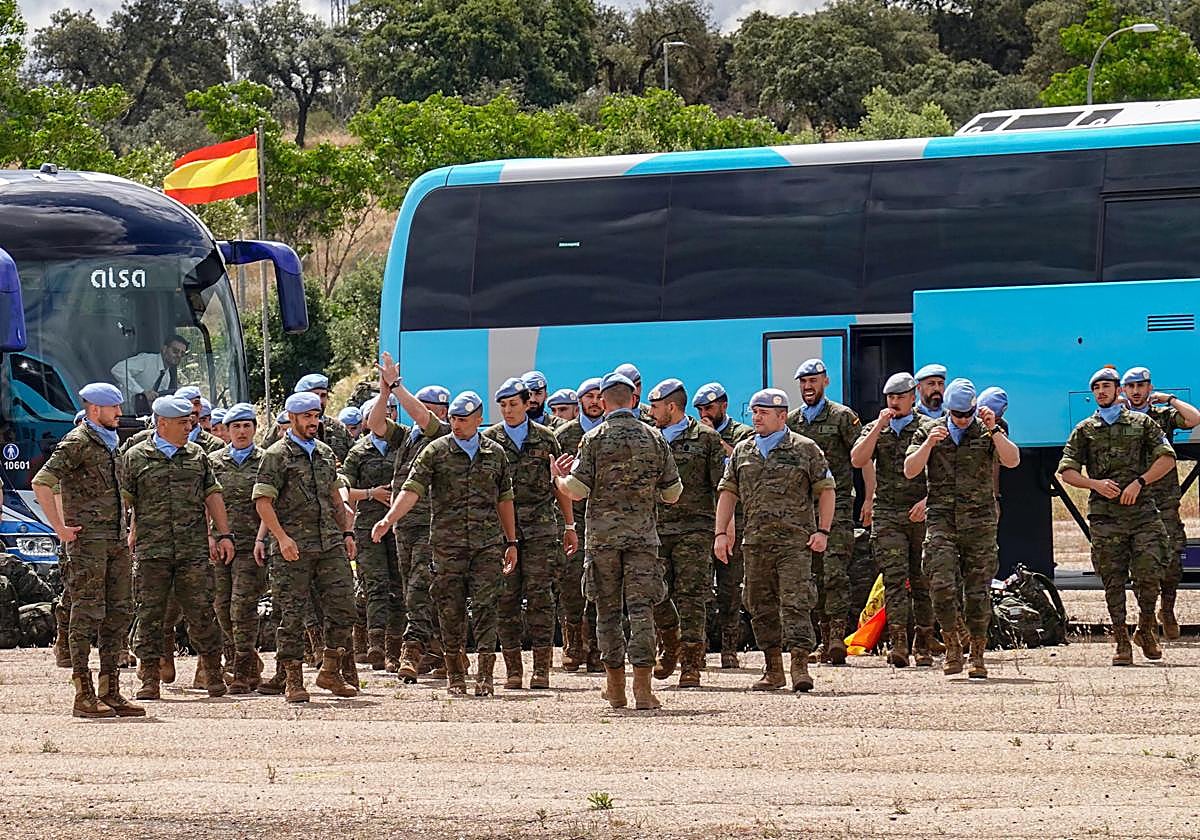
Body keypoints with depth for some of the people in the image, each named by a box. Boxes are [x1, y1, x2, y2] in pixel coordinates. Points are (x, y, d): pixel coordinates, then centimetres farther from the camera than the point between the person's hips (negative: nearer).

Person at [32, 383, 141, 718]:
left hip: (116, 540, 9)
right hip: (87, 541, -9)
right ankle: (84, 695, -7)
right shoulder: (77, 443, -9)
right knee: (87, 614, -8)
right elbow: (41, 483, -17)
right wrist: (61, 529, -17)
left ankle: (110, 691, 10)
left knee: (119, 613, 7)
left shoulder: (109, 444, 18)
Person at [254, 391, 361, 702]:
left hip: (331, 546, 6)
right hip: (294, 548, -6)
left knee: (342, 607, 1)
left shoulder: (325, 453, 17)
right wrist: (282, 537, -17)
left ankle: (330, 671, 15)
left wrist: (346, 532, 16)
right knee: (293, 613, -2)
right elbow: (263, 501, -8)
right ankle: (293, 681, 3)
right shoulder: (277, 455, -2)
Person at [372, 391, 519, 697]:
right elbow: (412, 489, -6)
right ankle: (455, 675, 12)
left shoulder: (495, 453, 11)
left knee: (485, 606, -7)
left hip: (488, 543, 1)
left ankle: (484, 674, -8)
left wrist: (511, 542, 16)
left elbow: (504, 499, 17)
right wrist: (388, 519, -21)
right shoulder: (436, 452, 2)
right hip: (448, 543, -1)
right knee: (451, 609, 2)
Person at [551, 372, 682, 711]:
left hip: (602, 535, -1)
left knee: (608, 610, 10)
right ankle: (642, 688, -13)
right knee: (641, 609, -3)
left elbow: (576, 490, -9)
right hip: (643, 535, 1)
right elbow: (672, 493, 6)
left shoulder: (593, 439, -3)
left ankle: (615, 686, 15)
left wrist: (559, 477, 13)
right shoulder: (654, 438, 3)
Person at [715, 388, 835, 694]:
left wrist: (823, 531, -5)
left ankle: (800, 665, -16)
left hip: (794, 541, -5)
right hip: (756, 541, 5)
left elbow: (826, 490, 4)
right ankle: (773, 670, 15)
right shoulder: (742, 451, 14)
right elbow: (728, 493, 17)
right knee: (761, 606, 7)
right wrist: (720, 533, 7)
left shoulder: (805, 449, 3)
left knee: (795, 601, -13)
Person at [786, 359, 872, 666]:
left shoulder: (842, 416, 0)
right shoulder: (791, 421, 14)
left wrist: (871, 499, -8)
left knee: (835, 571, -15)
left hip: (837, 504, -5)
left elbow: (864, 458, -1)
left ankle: (837, 637, -18)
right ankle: (826, 639, 10)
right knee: (815, 575, 6)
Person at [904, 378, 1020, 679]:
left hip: (979, 521, 0)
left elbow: (1012, 461, -9)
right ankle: (952, 646, 0)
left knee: (978, 591, 0)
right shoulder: (928, 431, 9)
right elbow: (910, 471, 0)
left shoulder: (988, 433, 7)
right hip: (941, 521, 0)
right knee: (941, 584, -15)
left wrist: (993, 430, -19)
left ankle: (977, 655, 9)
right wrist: (929, 444, -13)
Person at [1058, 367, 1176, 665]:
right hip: (1104, 515, 1)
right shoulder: (1084, 430, 11)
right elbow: (1066, 471, 7)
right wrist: (1095, 484, -10)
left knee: (1149, 574, -7)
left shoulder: (1142, 423, 10)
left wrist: (1139, 482, -9)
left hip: (1142, 510, -1)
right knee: (1113, 581, -1)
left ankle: (1145, 630, 14)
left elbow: (1167, 459, 3)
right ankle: (1122, 642, 3)